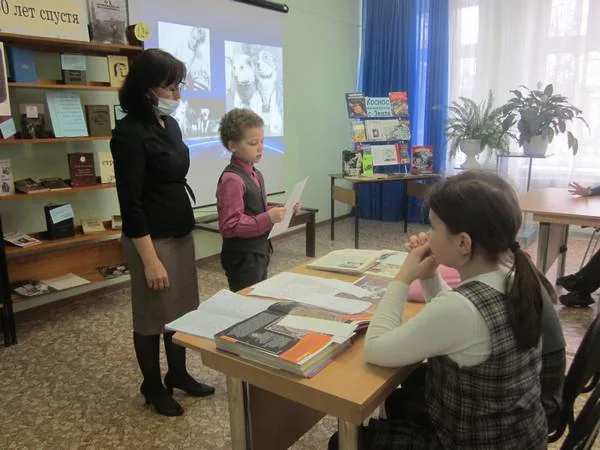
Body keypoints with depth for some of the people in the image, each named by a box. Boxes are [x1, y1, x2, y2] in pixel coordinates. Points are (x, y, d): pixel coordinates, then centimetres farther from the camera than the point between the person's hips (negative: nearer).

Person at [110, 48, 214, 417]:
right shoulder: (130, 133, -16)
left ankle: (179, 374, 36)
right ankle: (153, 387, 28)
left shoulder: (170, 125, 8)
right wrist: (149, 259, -20)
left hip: (182, 232, 8)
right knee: (153, 316, 8)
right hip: (152, 239, -8)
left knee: (182, 309, 17)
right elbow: (130, 202, -19)